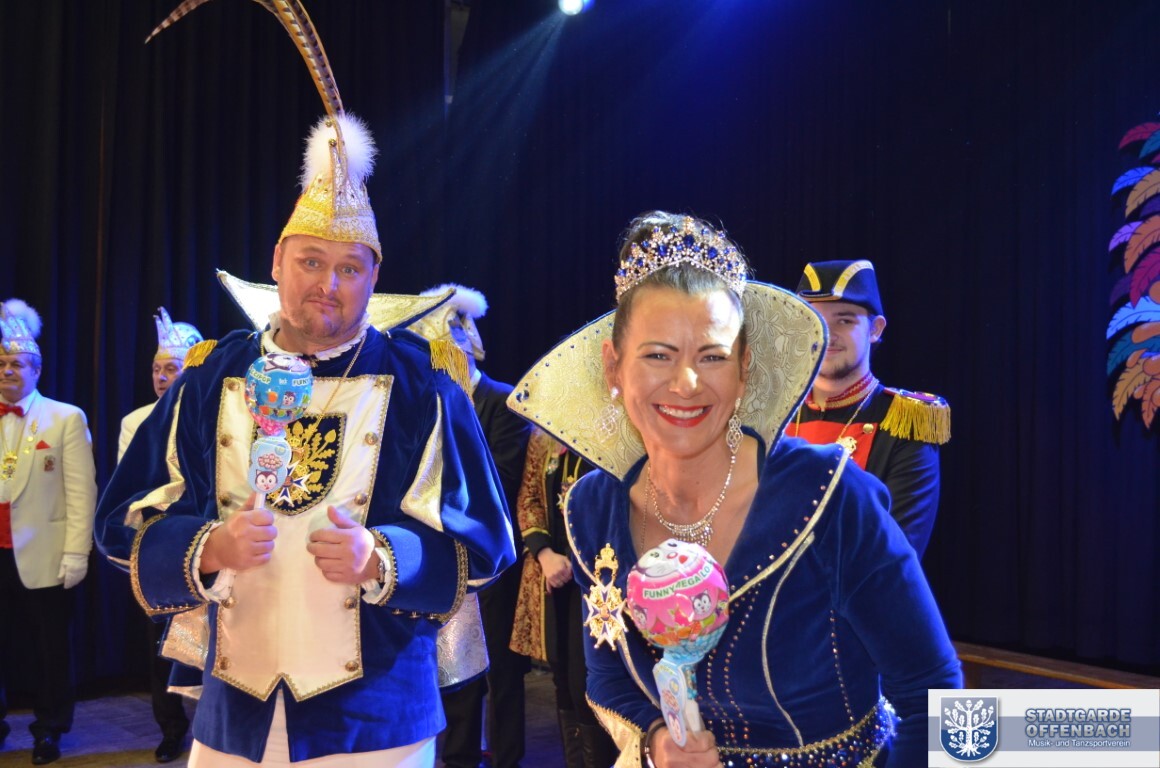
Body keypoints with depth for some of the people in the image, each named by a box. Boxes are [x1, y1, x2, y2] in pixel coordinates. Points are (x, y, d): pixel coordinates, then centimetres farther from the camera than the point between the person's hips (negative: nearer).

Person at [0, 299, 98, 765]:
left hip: (44, 558, -3)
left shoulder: (66, 419, -1)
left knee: (50, 648, 8)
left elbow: (81, 491, -6)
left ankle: (49, 730, 23)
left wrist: (76, 554, -12)